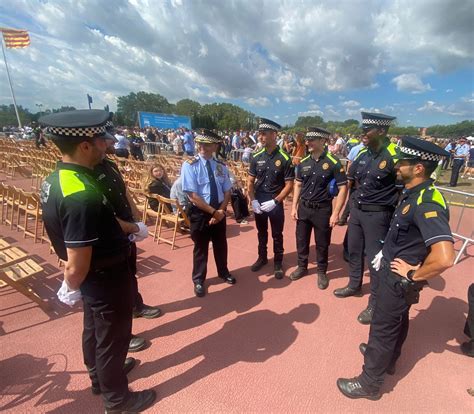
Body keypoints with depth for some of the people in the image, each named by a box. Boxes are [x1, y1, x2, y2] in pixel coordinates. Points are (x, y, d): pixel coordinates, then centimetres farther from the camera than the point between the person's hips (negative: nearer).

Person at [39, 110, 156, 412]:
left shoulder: (57, 178, -2)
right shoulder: (82, 195, -34)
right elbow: (76, 266, -30)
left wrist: (124, 226, 12)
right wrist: (72, 288, -9)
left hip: (96, 278, 9)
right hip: (107, 278, -9)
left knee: (95, 329, 29)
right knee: (113, 338, 14)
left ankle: (99, 377, 56)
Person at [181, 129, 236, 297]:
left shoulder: (221, 166, 0)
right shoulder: (190, 165, -14)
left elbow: (227, 192, 2)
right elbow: (193, 195, -19)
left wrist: (221, 210, -13)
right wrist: (213, 211, -19)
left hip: (219, 211, 4)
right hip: (199, 213, -4)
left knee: (221, 244, 20)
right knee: (201, 247, 11)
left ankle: (223, 272, 45)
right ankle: (198, 280, 34)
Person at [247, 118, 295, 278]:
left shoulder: (284, 158, -11)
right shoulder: (256, 157, -1)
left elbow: (289, 185, -10)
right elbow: (250, 181, 5)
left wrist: (275, 201, -17)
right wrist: (253, 200, -7)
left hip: (275, 203, -3)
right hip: (258, 202, 4)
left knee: (277, 235, 10)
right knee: (261, 232, 19)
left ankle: (278, 263, 28)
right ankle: (262, 258, 38)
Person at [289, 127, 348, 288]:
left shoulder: (333, 163, -12)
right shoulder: (303, 162, 2)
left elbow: (343, 188, -11)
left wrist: (335, 213, -14)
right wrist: (294, 207, 6)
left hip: (323, 210, -4)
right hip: (303, 208, 4)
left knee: (322, 244, 10)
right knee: (301, 240, 15)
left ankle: (322, 272, 32)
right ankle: (302, 267, 37)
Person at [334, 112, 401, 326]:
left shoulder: (394, 157, -17)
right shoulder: (362, 153, 2)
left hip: (377, 214, -6)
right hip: (356, 210, 7)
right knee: (354, 250, 19)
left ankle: (375, 304, 24)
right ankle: (354, 285, 43)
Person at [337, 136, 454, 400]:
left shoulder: (427, 204, -30)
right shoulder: (414, 194, 0)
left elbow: (445, 258, -39)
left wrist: (414, 275, -23)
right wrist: (387, 252, 7)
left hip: (399, 279, -9)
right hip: (395, 274, 9)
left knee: (383, 328, 7)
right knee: (398, 320, 27)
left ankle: (370, 383, 29)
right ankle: (388, 359, 51)